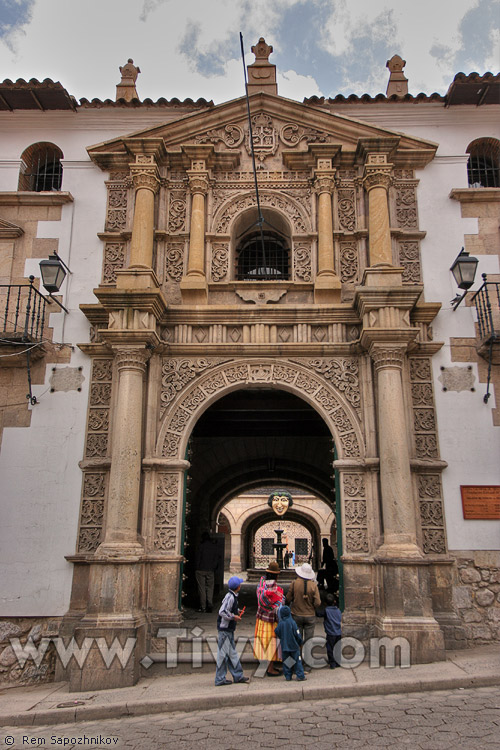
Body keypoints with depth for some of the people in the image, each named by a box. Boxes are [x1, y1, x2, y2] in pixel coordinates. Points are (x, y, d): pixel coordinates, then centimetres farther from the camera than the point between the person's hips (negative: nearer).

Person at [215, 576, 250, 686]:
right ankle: (220, 679, 8)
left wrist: (237, 611, 9)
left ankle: (238, 675, 24)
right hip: (224, 629, -10)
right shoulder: (230, 597, -21)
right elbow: (222, 612, -25)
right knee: (223, 653, -1)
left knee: (232, 652, 16)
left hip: (229, 629, 10)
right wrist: (233, 617, -17)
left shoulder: (233, 596, 8)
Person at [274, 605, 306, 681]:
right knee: (297, 661, 6)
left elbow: (277, 632, 2)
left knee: (286, 661, 11)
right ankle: (300, 676, 5)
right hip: (294, 645, -2)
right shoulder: (292, 622, -13)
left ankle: (288, 676, 13)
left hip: (284, 646, 2)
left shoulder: (280, 623, -7)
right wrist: (299, 643, 6)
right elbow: (297, 634, -9)